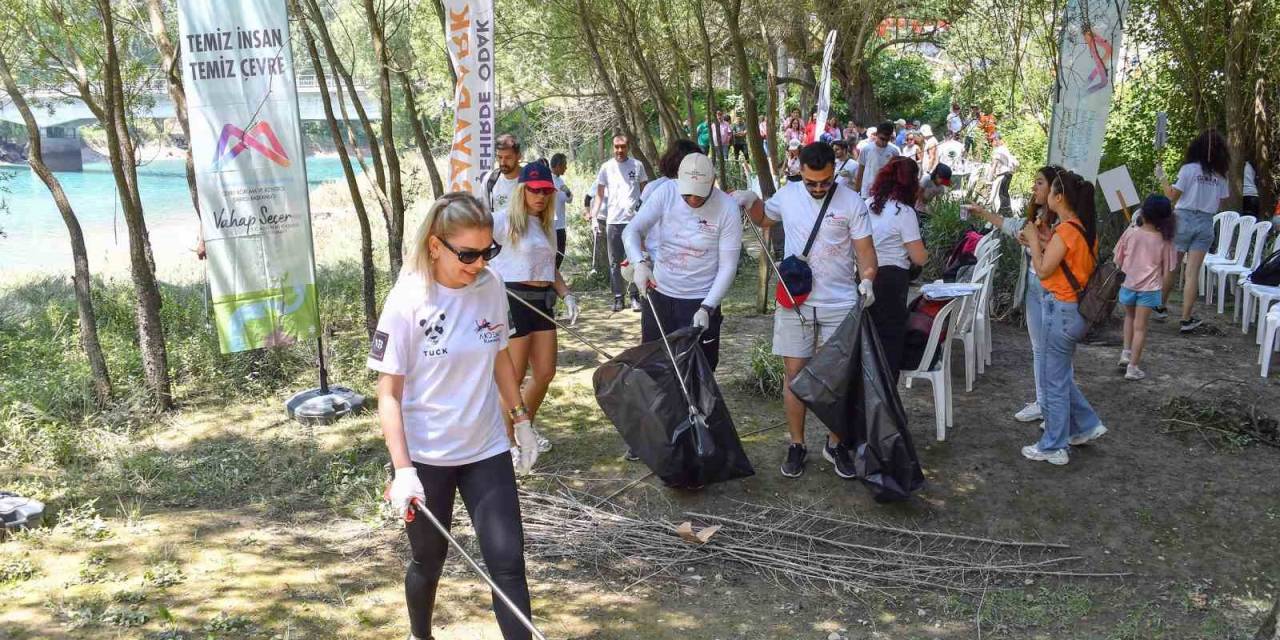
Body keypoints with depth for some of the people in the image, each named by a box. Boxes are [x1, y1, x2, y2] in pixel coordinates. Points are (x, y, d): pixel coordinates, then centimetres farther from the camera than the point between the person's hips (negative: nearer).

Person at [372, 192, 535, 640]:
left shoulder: (491, 288, -5)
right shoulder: (407, 302, -17)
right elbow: (389, 393, -15)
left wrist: (520, 422, 14)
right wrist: (403, 470, -22)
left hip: (487, 449, 3)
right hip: (425, 456, -3)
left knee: (507, 560, -2)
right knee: (429, 560, 15)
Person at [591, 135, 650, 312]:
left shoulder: (637, 165, 4)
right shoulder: (606, 167, 5)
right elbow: (600, 193, 7)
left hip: (634, 219, -1)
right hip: (613, 220, 1)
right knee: (615, 262, 5)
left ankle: (634, 296, 5)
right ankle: (618, 297, 11)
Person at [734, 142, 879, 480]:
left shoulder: (851, 202, -6)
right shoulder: (787, 195, 2)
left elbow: (865, 249, -6)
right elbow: (763, 218, 21)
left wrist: (867, 279, -25)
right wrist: (750, 202, 0)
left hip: (840, 304, -2)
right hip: (795, 303, 2)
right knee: (794, 373, 5)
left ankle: (835, 444, 23)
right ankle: (797, 445, 19)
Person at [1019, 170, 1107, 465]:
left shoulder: (1066, 231, -20)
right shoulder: (1086, 228, 8)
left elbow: (1043, 271, -18)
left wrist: (1034, 241, -7)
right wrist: (1041, 243, 8)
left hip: (1061, 310, -9)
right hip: (1076, 308, 9)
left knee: (1055, 380, 2)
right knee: (1060, 374, 22)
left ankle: (1053, 447, 12)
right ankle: (1086, 425, 29)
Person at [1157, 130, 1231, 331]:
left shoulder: (1189, 169, -8)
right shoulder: (1220, 175, 5)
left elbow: (1172, 196, -6)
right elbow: (1219, 205, 8)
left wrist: (1162, 177, 5)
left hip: (1184, 219, -3)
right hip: (1206, 224, 3)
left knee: (1171, 267, 12)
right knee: (1192, 272, 1)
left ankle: (1161, 307, 26)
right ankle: (1186, 319, 1)